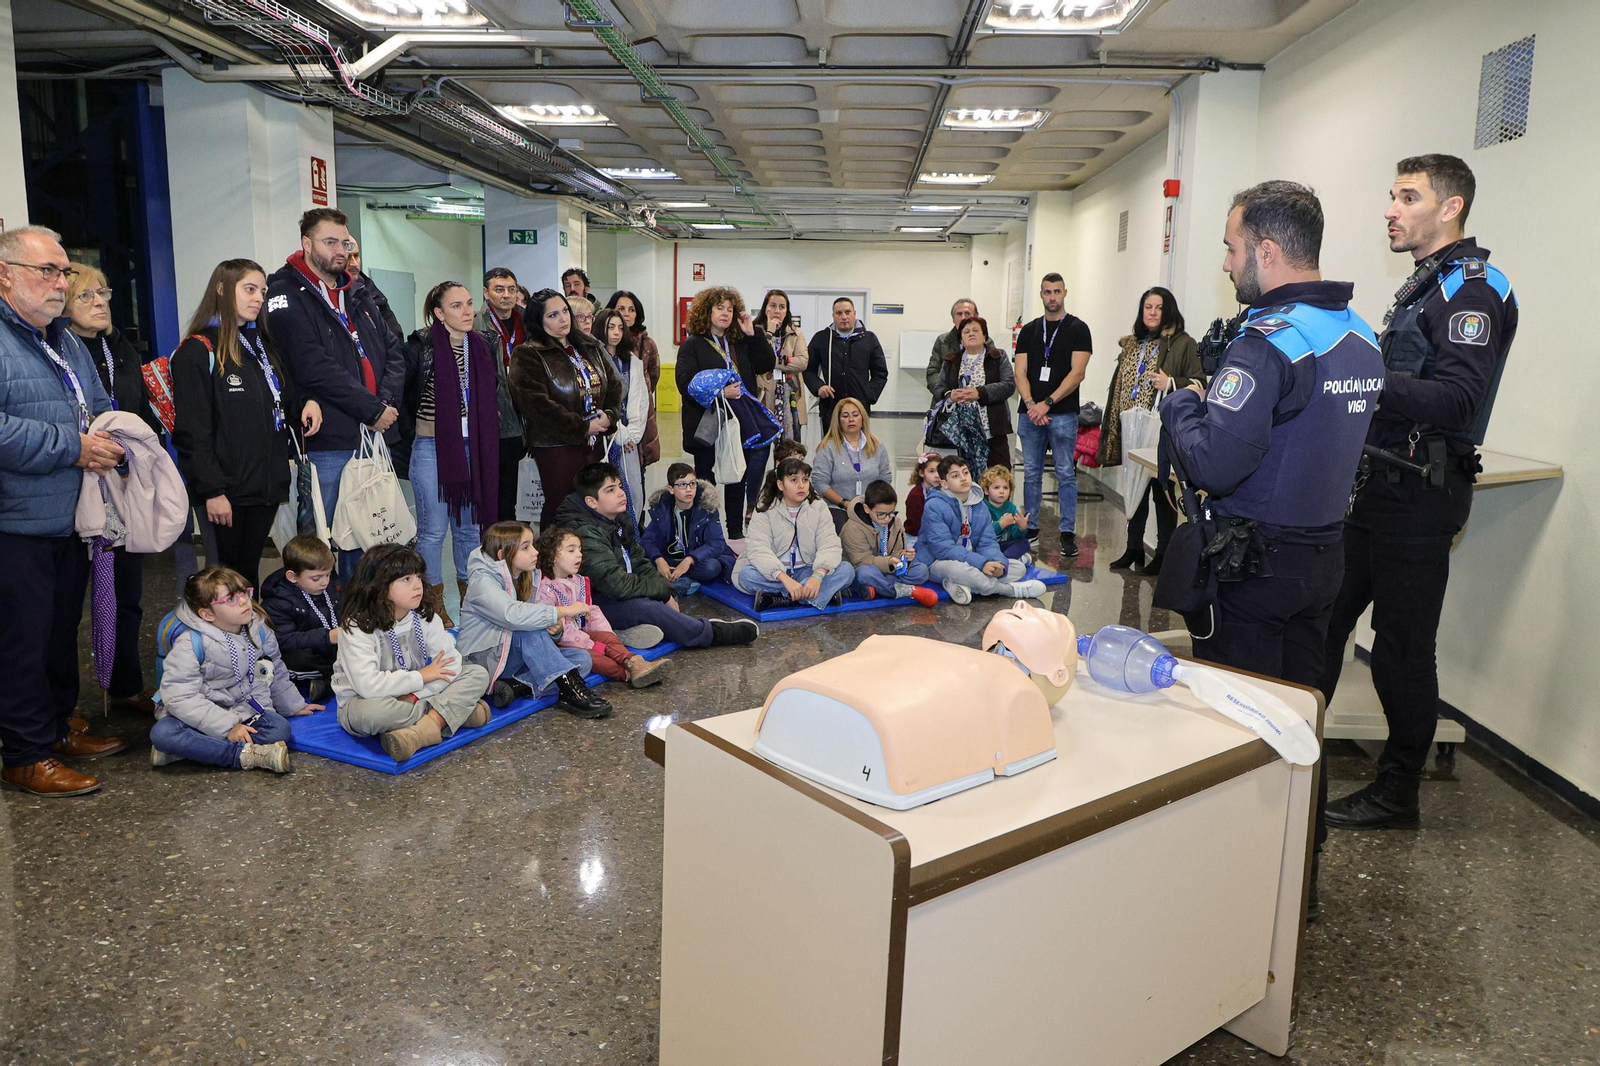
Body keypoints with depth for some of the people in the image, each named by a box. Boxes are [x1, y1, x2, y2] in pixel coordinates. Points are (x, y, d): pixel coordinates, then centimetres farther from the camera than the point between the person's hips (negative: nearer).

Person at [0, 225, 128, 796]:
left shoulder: (67, 341, 16)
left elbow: (99, 405, 26)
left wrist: (110, 435, 5)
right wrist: (72, 446, -21)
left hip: (71, 522, 9)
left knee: (63, 630, 19)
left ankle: (62, 722, 34)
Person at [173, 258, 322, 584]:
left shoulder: (264, 346, 17)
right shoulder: (197, 352, -7)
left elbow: (286, 399, 26)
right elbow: (192, 432, -12)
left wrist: (307, 402, 1)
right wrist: (211, 491, -17)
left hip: (267, 484, 7)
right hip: (226, 493, -7)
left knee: (250, 572, 15)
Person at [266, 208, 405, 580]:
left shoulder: (359, 298, 18)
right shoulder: (288, 295, -5)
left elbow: (394, 352, 13)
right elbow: (313, 367, -15)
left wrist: (386, 402, -5)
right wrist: (372, 409, -14)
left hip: (373, 436, 7)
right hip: (327, 442, -7)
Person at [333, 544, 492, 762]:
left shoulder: (424, 617, -3)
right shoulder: (357, 627, -19)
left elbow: (451, 662, -10)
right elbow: (367, 684, -32)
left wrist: (415, 696, -24)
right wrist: (421, 676, -22)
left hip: (417, 696, 5)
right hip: (364, 702, -5)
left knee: (478, 673, -12)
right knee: (371, 711, -42)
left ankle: (422, 731, -31)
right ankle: (457, 712, -24)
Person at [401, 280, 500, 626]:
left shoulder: (481, 346, 9)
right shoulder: (421, 346, -9)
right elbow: (403, 393, -8)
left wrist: (487, 420, 12)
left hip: (474, 448, 5)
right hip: (432, 447, -5)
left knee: (469, 526, 13)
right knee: (433, 529, 2)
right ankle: (435, 606, 12)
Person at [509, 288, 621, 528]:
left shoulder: (589, 347, 14)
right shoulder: (528, 356, -9)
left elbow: (614, 385, 14)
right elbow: (538, 405, -18)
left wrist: (609, 416, -6)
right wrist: (582, 428, -16)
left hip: (593, 443, 7)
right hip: (556, 446, -6)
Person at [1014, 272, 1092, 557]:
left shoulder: (1077, 328, 1)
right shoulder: (1029, 330, 12)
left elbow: (1077, 373, -8)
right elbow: (1021, 373, 6)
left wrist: (1047, 403, -15)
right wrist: (1030, 404, -11)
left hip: (1063, 413, -4)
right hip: (1030, 413, 4)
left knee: (1066, 474, -1)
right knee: (1031, 473, 9)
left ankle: (1068, 533, 4)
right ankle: (1030, 528, 18)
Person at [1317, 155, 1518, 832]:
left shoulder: (1473, 288, -12)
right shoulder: (1422, 285, 18)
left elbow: (1455, 399, -25)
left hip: (1421, 494, -9)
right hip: (1379, 486, 9)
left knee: (1402, 645, 0)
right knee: (1326, 618, 12)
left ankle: (1398, 794, 14)